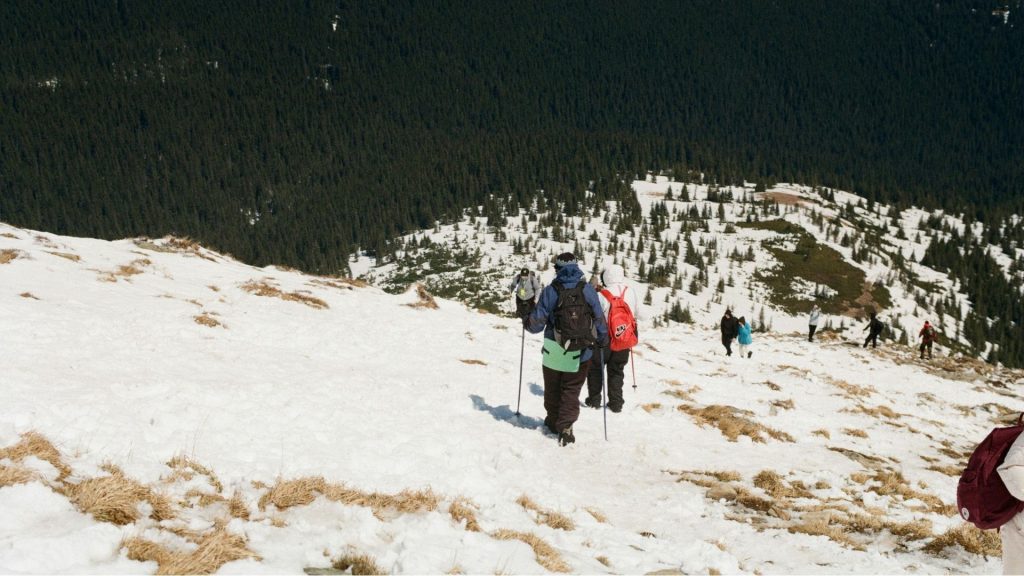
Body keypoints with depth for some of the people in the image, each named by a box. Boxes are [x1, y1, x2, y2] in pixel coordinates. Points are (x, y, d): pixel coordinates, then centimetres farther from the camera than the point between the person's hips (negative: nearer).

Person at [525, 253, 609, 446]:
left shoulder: (551, 291, -9)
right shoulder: (587, 289, -5)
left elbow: (537, 322, -7)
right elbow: (599, 318, 1)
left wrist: (526, 322, 16)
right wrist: (603, 339, 19)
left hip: (554, 351, 0)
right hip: (581, 352, 1)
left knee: (552, 389, 19)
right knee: (571, 390, 7)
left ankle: (553, 421, 34)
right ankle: (565, 426, -7)